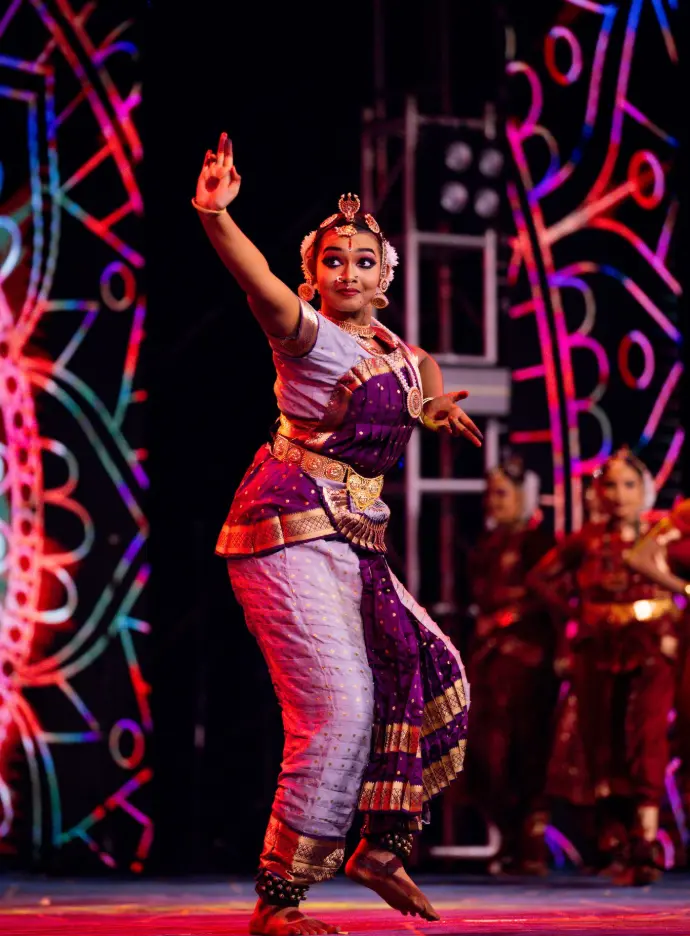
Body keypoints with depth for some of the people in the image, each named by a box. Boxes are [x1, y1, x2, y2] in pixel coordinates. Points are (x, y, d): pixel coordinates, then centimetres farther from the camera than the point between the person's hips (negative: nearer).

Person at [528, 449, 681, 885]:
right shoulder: (587, 541, 8)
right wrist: (573, 612, 10)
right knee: (604, 747, 3)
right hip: (599, 654, 2)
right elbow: (541, 577, 19)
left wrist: (674, 621, -2)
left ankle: (646, 847, -20)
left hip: (650, 653, -2)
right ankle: (616, 845, 11)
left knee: (646, 744, -14)